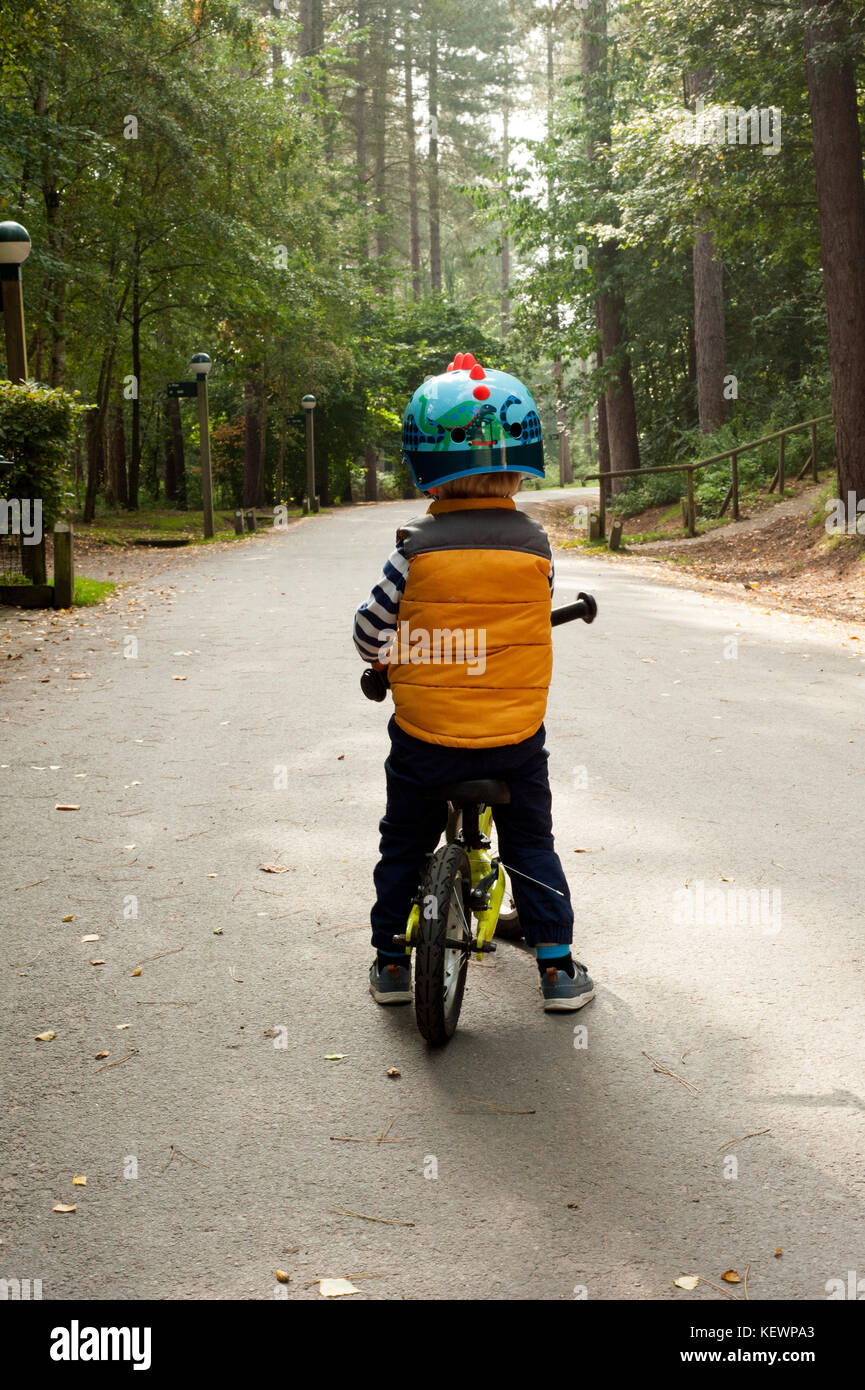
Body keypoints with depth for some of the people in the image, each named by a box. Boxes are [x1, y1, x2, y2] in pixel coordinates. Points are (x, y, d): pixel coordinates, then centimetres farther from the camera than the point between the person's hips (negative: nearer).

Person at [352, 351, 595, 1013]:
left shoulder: (418, 547, -11)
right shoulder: (534, 543, -7)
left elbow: (370, 628, -2)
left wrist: (385, 657, 20)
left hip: (426, 736, -1)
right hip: (515, 734, 1)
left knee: (404, 847, 17)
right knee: (532, 847, 17)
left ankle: (391, 960, 25)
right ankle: (557, 965, 19)